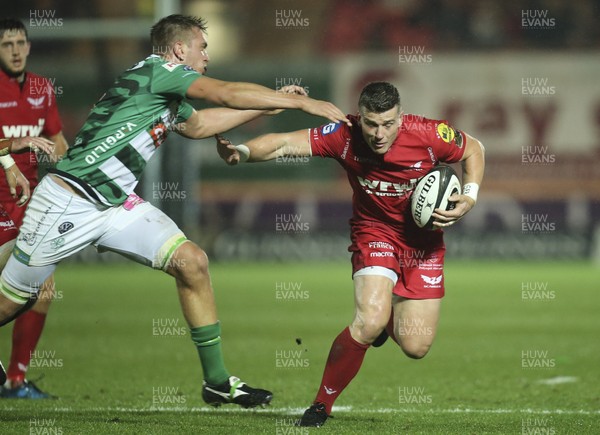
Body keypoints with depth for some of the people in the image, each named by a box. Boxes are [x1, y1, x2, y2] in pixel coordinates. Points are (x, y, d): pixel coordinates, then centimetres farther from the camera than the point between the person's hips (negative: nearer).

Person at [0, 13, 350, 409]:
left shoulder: (171, 101, 15)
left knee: (192, 262, -8)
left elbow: (196, 125, 35)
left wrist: (269, 105, 31)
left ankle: (217, 381, -3)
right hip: (68, 201, -8)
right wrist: (302, 102, -16)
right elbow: (227, 95, -19)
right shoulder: (158, 69, -12)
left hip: (117, 204, 8)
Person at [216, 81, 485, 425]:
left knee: (416, 347, -3)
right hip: (374, 232, -1)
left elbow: (474, 149, -2)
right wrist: (242, 151, -46)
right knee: (370, 323, -26)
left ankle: (390, 311, 37)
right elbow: (285, 143, -28)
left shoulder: (429, 135, -22)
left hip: (423, 238, 2)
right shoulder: (344, 136, -22)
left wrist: (470, 197, -17)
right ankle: (321, 406, -5)